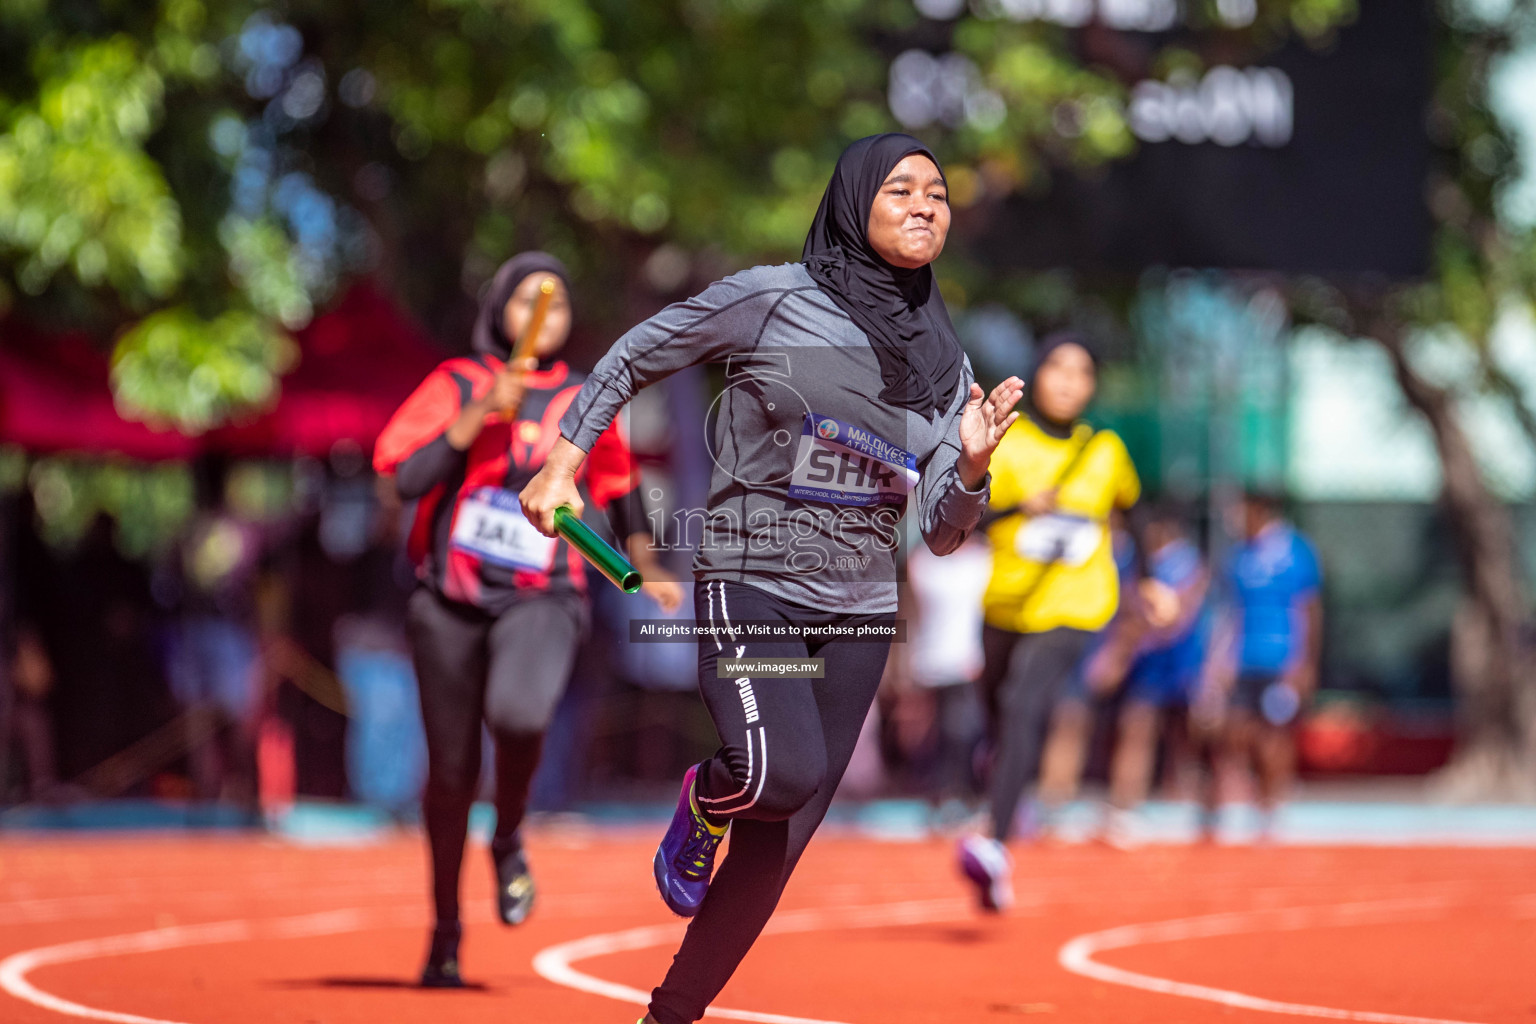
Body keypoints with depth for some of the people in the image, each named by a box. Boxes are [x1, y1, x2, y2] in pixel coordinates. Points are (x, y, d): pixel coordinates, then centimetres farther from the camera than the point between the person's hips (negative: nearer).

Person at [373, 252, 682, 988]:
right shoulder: (456, 385, 3)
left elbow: (620, 487, 24)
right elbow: (404, 476, -9)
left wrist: (647, 568, 24)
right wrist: (480, 414, -15)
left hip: (540, 600, 0)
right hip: (450, 600, 1)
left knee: (517, 713, -32)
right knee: (450, 773, 5)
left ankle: (508, 839, -1)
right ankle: (446, 933, 24)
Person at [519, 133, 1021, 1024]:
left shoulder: (946, 365, 7)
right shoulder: (772, 300, -6)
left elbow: (940, 533, 6)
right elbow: (632, 360, 6)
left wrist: (973, 467, -14)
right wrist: (563, 467, 1)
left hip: (860, 613, 5)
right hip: (750, 583, -5)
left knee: (777, 845, 4)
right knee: (785, 772, -29)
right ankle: (706, 800, 7)